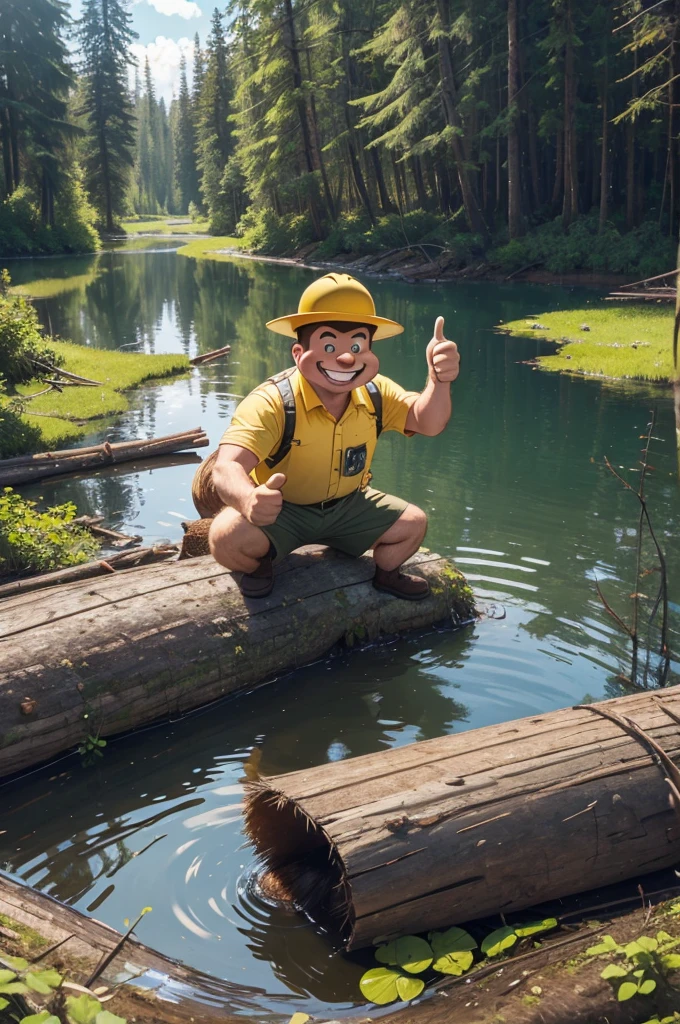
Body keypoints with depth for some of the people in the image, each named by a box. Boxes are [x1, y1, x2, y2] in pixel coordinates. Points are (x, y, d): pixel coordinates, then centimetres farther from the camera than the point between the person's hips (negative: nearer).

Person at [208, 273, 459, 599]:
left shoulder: (375, 394, -10)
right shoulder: (272, 402, -31)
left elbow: (427, 422, -19)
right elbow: (226, 468, -43)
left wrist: (439, 381, -43)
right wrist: (249, 500, -68)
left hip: (346, 506, 5)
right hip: (280, 511, -5)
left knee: (413, 523, -5)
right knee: (228, 538, -32)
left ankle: (386, 574, 28)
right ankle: (260, 567, 5)